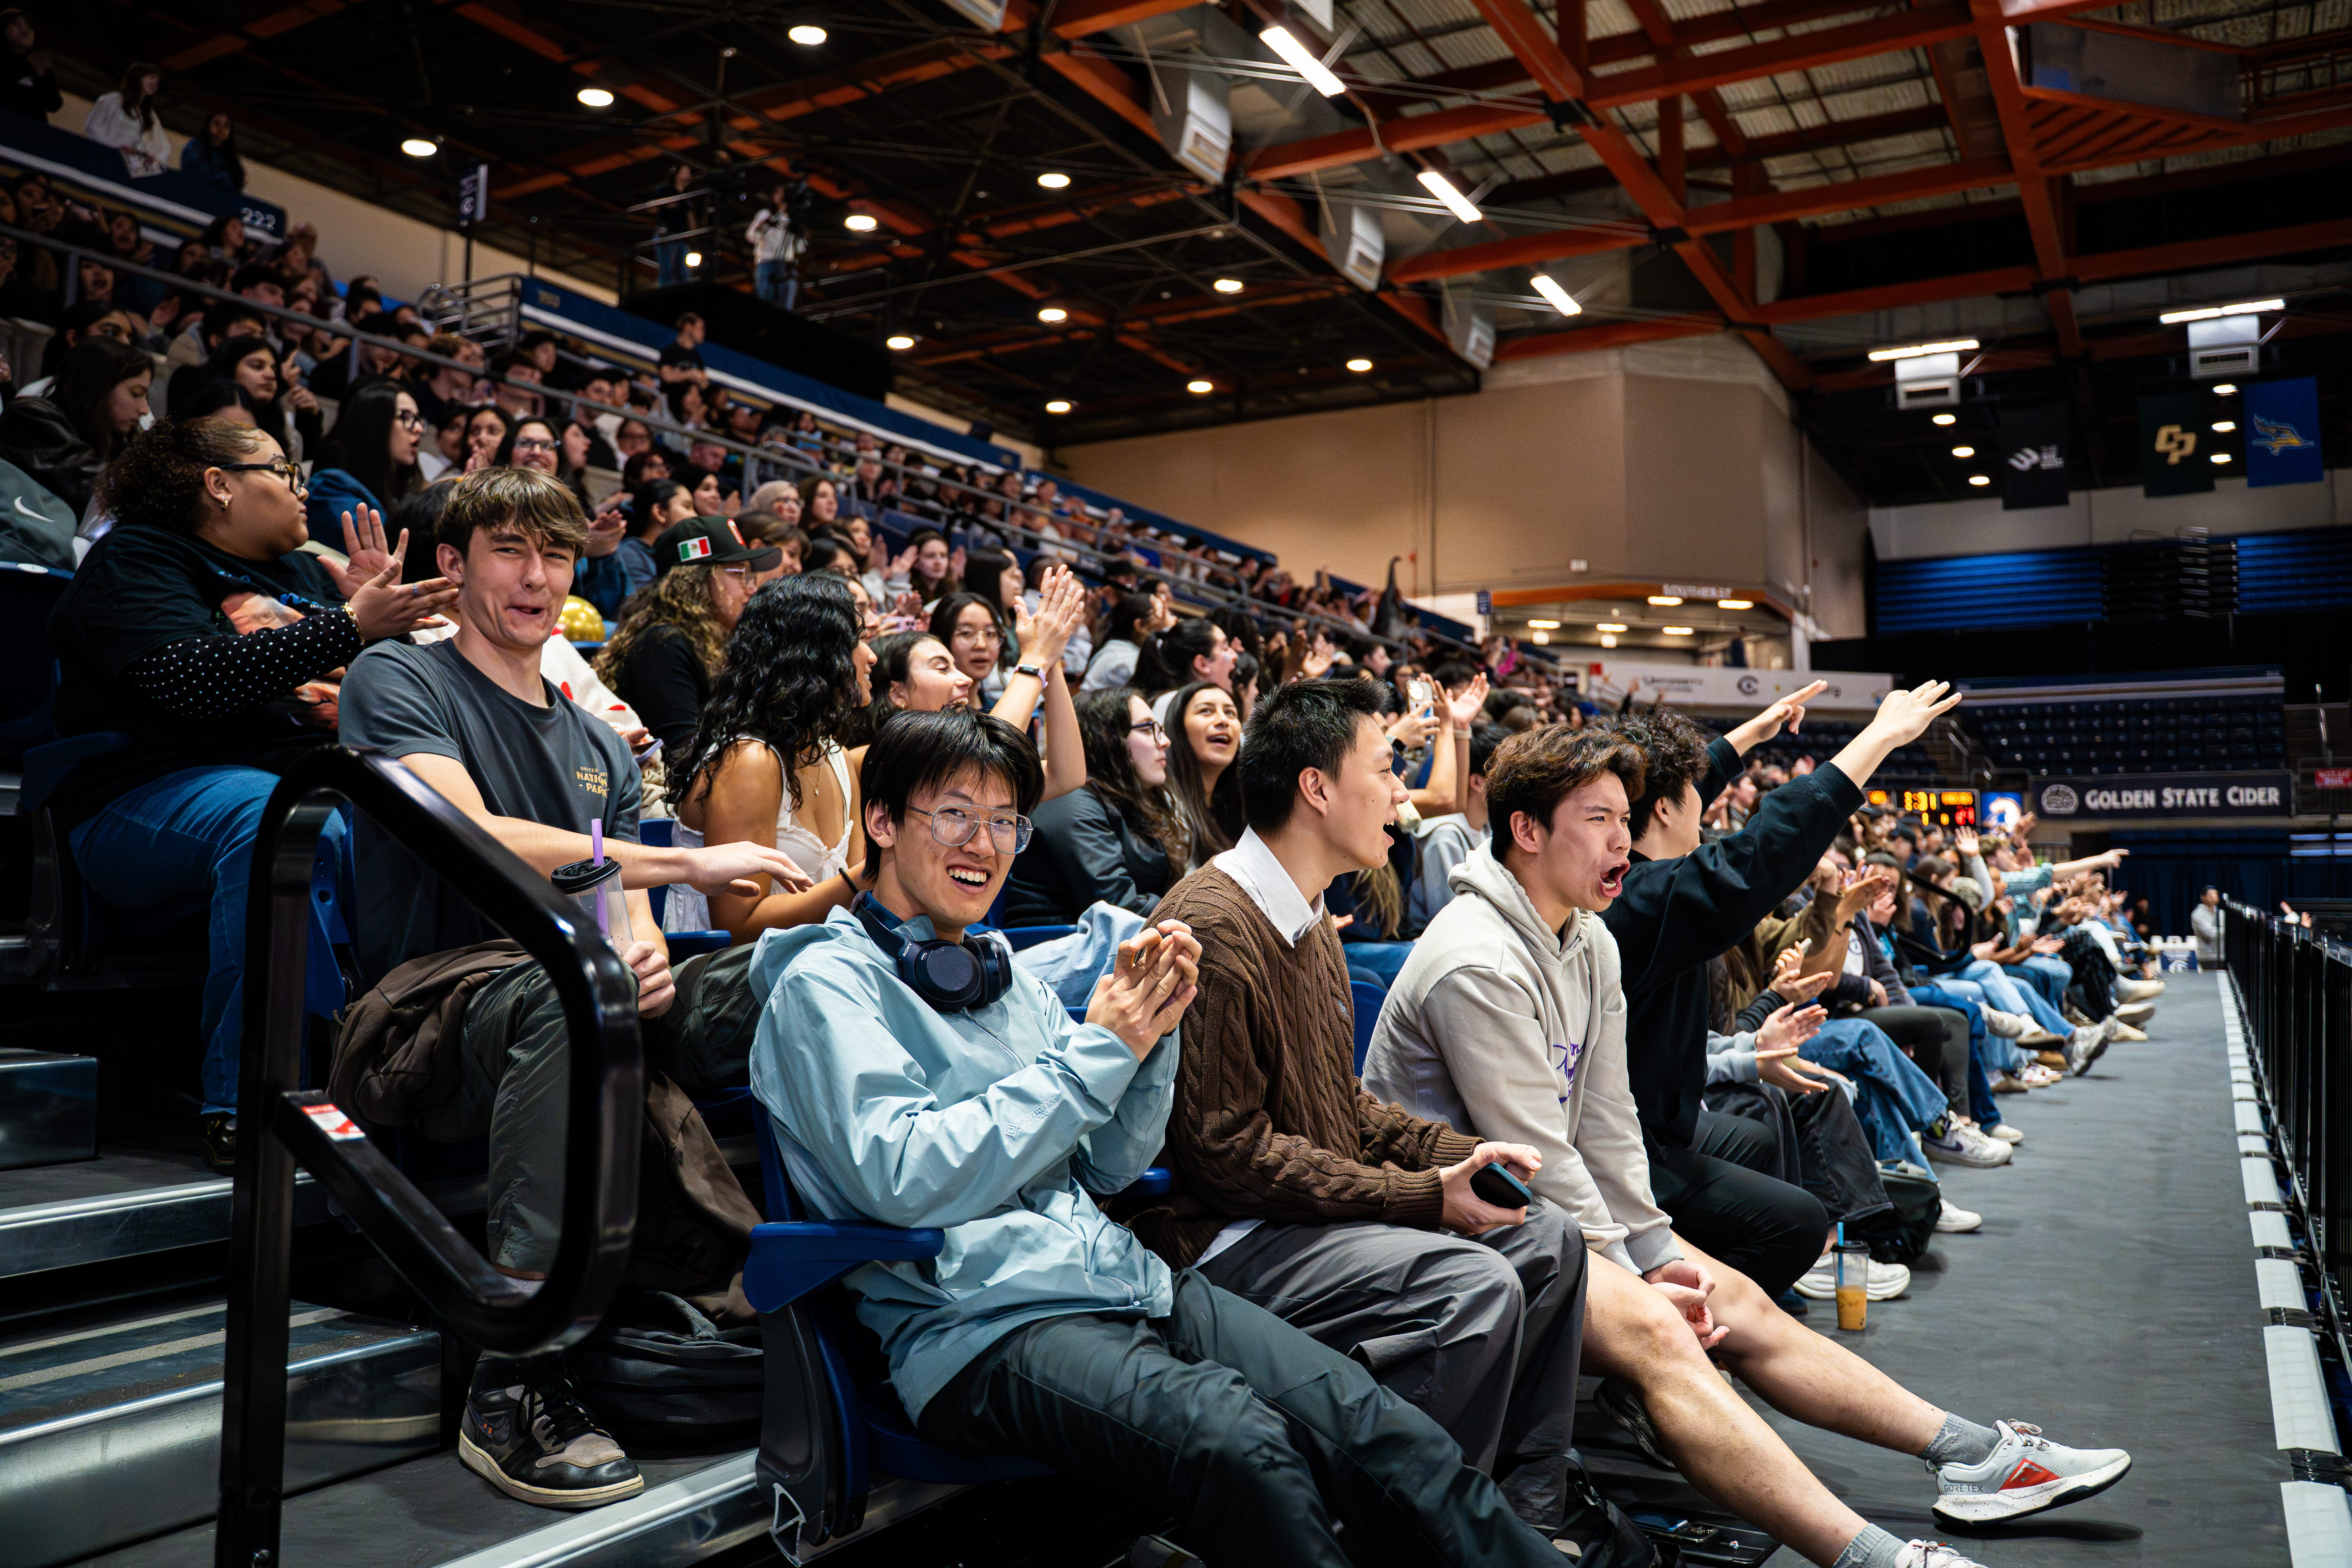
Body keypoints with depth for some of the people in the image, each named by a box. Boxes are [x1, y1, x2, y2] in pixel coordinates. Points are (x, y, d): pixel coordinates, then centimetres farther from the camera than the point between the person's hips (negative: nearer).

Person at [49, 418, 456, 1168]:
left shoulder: (304, 571, 23)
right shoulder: (132, 560, 4)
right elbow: (195, 681, -16)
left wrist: (388, 613, -1)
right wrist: (349, 627, -18)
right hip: (154, 792, -5)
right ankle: (245, 1106, -36)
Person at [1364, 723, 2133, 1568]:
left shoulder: (1591, 942, 8)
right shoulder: (1480, 965, -23)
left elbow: (1606, 1120, 8)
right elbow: (1538, 1157, -20)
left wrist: (1656, 1251, 2)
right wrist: (1636, 1278, -13)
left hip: (1545, 1203, 10)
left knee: (1737, 1300, 3)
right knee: (1651, 1330, -28)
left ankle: (1976, 1454, 7)